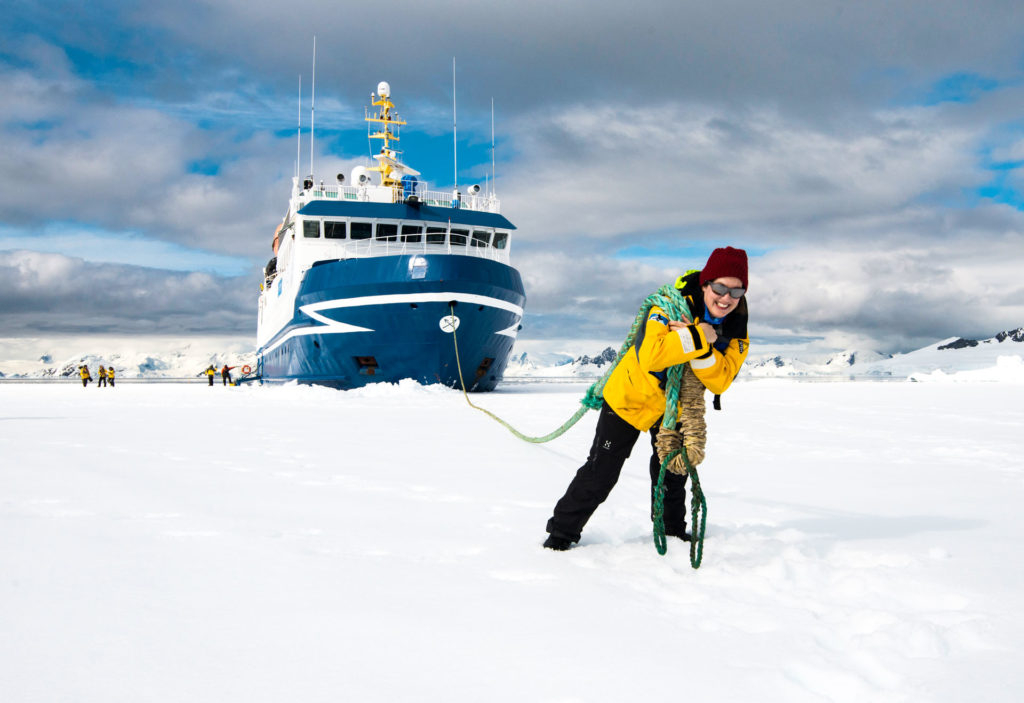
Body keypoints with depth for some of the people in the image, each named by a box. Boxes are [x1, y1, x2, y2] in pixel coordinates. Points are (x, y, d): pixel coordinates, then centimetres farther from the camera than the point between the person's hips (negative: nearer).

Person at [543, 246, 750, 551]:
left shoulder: (736, 330, -11)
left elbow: (720, 382, -22)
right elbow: (650, 356, -42)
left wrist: (701, 351, -38)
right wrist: (700, 337, -42)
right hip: (632, 395, -5)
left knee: (672, 472, 19)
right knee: (600, 474, -1)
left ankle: (672, 530, 41)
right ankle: (563, 530, 14)